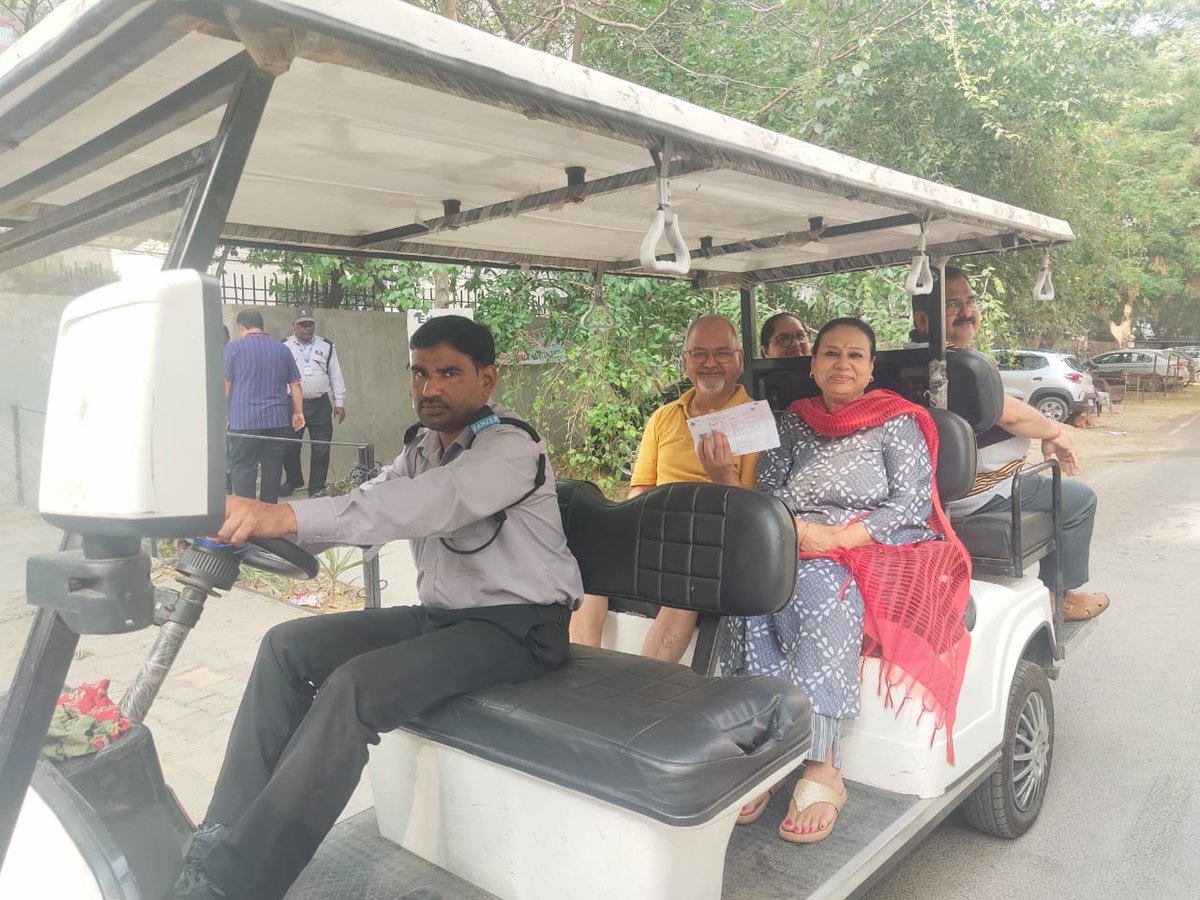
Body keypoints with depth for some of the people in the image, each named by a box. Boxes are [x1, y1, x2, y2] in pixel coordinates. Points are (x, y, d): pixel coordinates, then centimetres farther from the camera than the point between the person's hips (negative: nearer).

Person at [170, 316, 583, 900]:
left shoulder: (511, 448, -15)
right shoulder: (421, 452, 13)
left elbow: (430, 503, -32)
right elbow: (366, 504, -2)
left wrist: (287, 516, -42)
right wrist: (258, 526, -20)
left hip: (517, 626, -8)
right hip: (441, 615, 8)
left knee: (356, 687, -28)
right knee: (289, 645, -5)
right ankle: (221, 844, -7)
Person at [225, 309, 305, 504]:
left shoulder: (233, 347, 0)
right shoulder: (282, 349, 10)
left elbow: (225, 384, -2)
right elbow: (295, 385, 11)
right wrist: (298, 412, 17)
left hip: (244, 421, -3)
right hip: (278, 420, 4)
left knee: (242, 471, 0)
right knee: (273, 469, 9)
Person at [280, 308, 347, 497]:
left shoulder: (326, 346, 7)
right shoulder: (284, 347, 4)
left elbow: (336, 377, 8)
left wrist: (339, 403, 4)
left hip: (320, 405, 0)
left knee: (321, 449, 2)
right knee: (289, 448, 8)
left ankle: (317, 488, 14)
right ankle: (293, 480, 31)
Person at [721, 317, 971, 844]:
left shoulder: (897, 421, 7)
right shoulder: (794, 422, 19)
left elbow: (911, 504, -4)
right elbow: (765, 490, 11)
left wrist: (839, 538, -17)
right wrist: (798, 529, -12)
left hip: (878, 553, -3)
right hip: (795, 550, 4)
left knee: (818, 585, -37)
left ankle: (821, 767, -36)